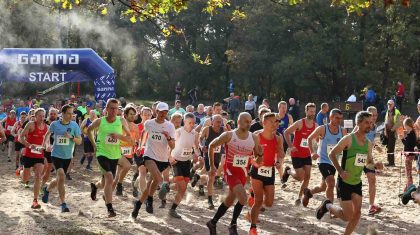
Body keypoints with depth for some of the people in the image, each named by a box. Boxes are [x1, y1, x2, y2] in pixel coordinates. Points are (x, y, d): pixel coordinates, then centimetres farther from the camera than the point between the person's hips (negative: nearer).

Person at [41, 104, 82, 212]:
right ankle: (63, 204, -16)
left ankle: (47, 189, 47)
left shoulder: (74, 125, -5)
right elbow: (48, 133, 15)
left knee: (59, 179, 14)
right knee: (61, 176, -22)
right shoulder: (55, 124, -5)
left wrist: (71, 137, -21)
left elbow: (79, 141, -4)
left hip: (67, 156, 3)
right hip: (56, 155, -3)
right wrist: (46, 144, 0)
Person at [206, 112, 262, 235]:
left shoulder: (254, 138, -3)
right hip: (230, 170, -5)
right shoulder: (228, 135, -13)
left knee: (229, 201, 15)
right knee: (243, 198, -22)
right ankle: (233, 225, -4)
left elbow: (257, 156, 9)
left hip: (243, 172, 5)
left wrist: (260, 154, -15)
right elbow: (212, 146, -1)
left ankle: (213, 223, 34)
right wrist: (212, 165, 2)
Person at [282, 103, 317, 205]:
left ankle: (299, 197, 13)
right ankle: (288, 171, 25)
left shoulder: (315, 126, 0)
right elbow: (286, 132, -11)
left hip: (307, 155, 5)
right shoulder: (300, 123, -16)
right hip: (297, 154, -5)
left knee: (307, 177, 0)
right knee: (300, 177, -7)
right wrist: (290, 146, -15)